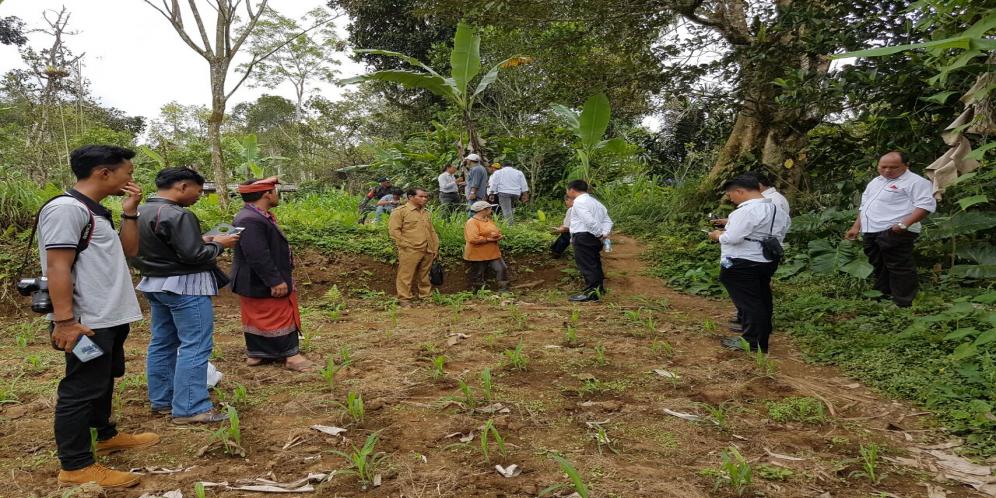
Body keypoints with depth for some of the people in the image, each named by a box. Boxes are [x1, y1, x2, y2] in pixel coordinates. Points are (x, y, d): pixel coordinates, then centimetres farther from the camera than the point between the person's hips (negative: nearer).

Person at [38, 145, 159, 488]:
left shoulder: (95, 212, 13)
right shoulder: (65, 209, -17)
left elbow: (128, 251, 18)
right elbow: (57, 268, -21)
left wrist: (129, 212, 6)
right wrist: (65, 321, -24)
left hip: (110, 318, 10)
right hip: (89, 322, -10)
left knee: (103, 381, 22)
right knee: (81, 388, -2)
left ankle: (105, 436, 37)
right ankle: (75, 466, 7)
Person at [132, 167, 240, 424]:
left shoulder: (141, 213, 10)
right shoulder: (177, 215, -20)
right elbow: (193, 255, -22)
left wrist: (201, 241, 12)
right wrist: (217, 244, -5)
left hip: (155, 284, 10)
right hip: (184, 287, -10)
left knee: (162, 344, 15)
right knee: (195, 347, -6)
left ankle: (161, 400, 24)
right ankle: (190, 409, -5)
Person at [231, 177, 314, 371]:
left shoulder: (258, 216, 10)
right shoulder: (250, 221, -26)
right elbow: (257, 255, -30)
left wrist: (278, 278, 23)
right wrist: (275, 281, -27)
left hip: (257, 282, 11)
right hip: (260, 283, -11)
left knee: (257, 317, 17)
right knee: (279, 316, -2)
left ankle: (256, 354, 26)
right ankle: (291, 355, 6)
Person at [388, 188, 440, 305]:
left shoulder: (427, 213, 19)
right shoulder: (400, 211, -2)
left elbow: (432, 231, 24)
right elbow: (393, 229, -8)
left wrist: (435, 247, 17)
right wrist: (404, 244, -12)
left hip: (428, 251, 6)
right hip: (410, 251, -6)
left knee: (424, 276, 11)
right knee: (406, 275, -4)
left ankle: (425, 295, 20)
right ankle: (404, 298, 3)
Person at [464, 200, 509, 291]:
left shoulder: (489, 220, 14)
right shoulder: (471, 223, -14)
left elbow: (498, 232, 19)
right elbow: (473, 239, -26)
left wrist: (498, 236, -7)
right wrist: (489, 239, -23)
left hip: (493, 253, 8)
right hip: (477, 256, -8)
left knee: (502, 269, -2)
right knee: (478, 277, 3)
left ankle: (503, 290, 6)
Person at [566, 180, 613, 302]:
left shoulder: (579, 202, -11)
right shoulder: (595, 202, 21)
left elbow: (590, 220, -24)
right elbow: (607, 220, 15)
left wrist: (599, 233, -15)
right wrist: (605, 233, 1)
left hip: (583, 237, -10)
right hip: (594, 238, 10)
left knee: (586, 265, -8)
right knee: (594, 263, 18)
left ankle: (591, 292, -9)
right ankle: (598, 287, 29)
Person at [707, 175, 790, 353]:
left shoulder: (747, 211, -21)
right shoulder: (777, 209, 10)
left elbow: (732, 238, -25)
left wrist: (718, 235, -5)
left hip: (743, 265, -10)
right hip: (767, 261, 10)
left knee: (748, 302, -1)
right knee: (761, 300, 18)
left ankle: (753, 343, 6)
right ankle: (762, 338, 29)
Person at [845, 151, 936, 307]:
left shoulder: (915, 182, -4)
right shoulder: (875, 182, 22)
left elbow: (926, 205, -15)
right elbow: (864, 206, 29)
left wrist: (905, 224, -25)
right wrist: (856, 227, 22)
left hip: (894, 233, -9)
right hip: (871, 232, 9)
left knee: (899, 268, -7)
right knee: (879, 267, 15)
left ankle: (903, 304, -3)